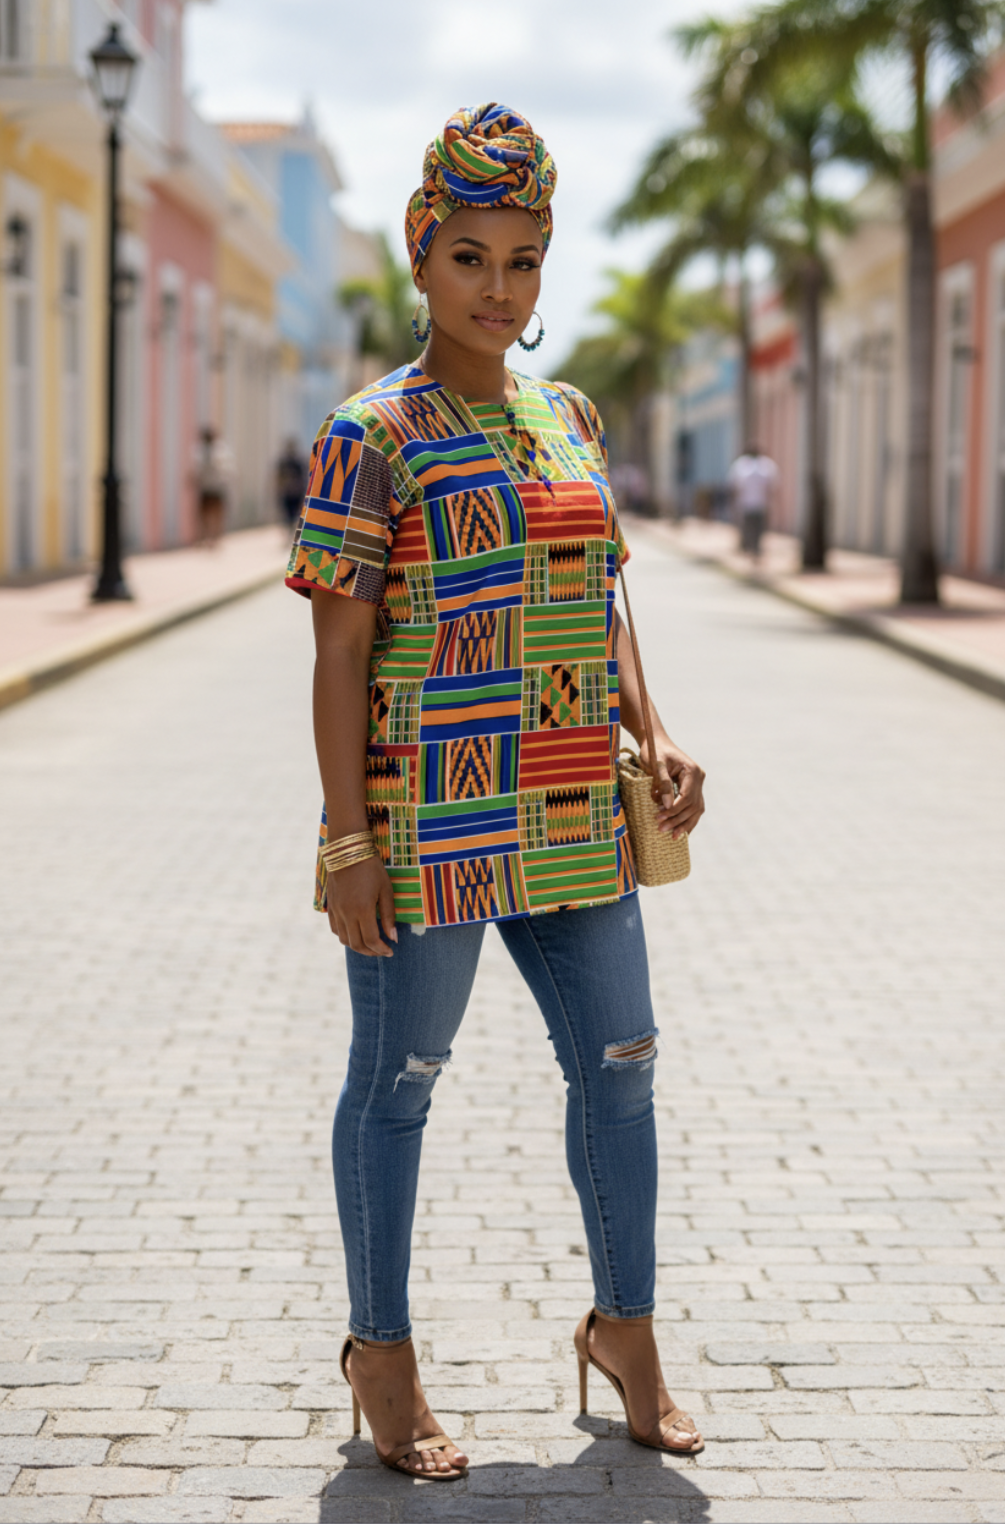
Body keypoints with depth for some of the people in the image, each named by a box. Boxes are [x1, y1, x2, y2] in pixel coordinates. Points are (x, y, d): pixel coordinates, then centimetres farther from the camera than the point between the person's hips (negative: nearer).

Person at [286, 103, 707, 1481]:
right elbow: (340, 650, -10)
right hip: (427, 819, -6)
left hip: (568, 820, 7)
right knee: (397, 1078, 5)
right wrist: (348, 841, -14)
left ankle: (625, 1327, 27)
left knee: (618, 1058, 10)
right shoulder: (372, 437, -8)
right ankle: (382, 1353, 20)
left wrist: (655, 743, 7)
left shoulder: (569, 418, 13)